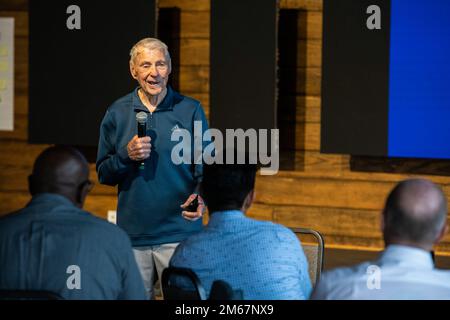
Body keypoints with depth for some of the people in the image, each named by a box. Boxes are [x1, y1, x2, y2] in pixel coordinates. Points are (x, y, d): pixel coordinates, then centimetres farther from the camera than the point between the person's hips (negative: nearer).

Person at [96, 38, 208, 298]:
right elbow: (104, 175, 10)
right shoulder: (117, 113, 6)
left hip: (179, 232, -2)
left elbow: (206, 168, 2)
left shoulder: (190, 111, 2)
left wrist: (201, 199, -18)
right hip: (132, 235, 2)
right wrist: (126, 156, -10)